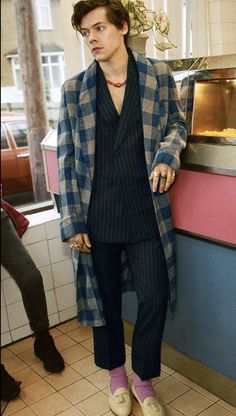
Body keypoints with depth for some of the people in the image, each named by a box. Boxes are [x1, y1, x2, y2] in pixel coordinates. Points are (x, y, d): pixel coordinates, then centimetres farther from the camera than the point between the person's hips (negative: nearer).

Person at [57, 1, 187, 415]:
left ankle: (143, 378, 32)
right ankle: (116, 374, 40)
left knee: (154, 298, 4)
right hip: (97, 217, 0)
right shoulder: (74, 89, 0)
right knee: (105, 299, 14)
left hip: (146, 213, 0)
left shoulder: (158, 75, 1)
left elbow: (176, 122, 15)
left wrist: (167, 153, -9)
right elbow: (66, 159, 1)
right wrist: (71, 222, -3)